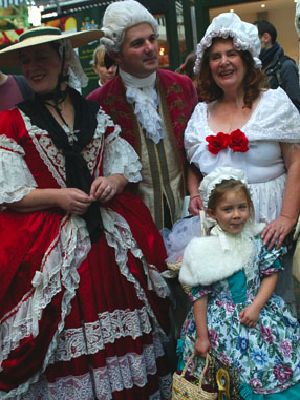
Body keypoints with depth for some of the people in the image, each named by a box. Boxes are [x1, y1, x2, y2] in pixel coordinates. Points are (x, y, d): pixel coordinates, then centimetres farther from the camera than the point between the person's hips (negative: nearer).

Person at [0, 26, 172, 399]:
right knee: (68, 325, 0)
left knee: (118, 316, 8)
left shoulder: (97, 115, 13)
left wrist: (112, 182, -10)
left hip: (111, 235, 3)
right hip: (50, 244, -3)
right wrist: (58, 196, -16)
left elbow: (127, 167, 12)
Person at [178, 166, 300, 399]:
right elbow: (199, 294, -7)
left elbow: (271, 274, 3)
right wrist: (201, 336, -6)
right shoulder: (205, 249, -10)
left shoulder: (259, 239, -1)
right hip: (221, 318, -3)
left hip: (257, 309, 4)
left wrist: (256, 306, -11)